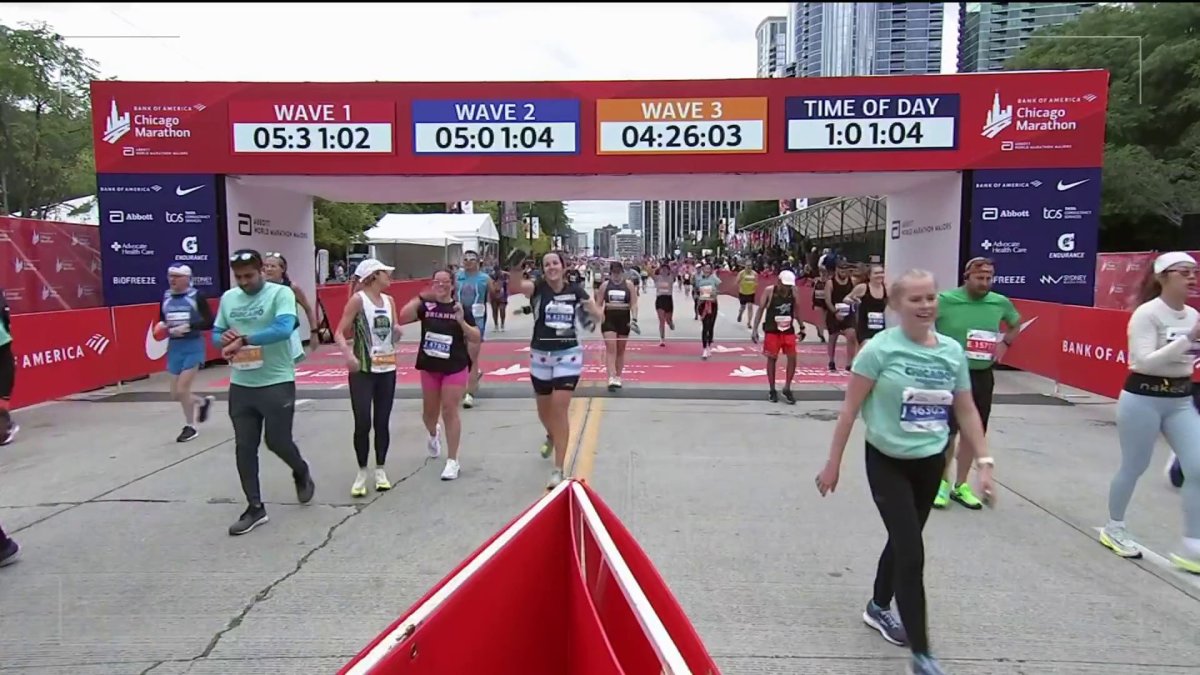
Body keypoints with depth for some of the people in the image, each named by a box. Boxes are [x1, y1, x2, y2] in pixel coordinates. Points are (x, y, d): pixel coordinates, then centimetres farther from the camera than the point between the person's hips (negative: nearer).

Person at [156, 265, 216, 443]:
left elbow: (210, 323, -12)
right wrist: (162, 326, -5)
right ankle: (203, 402, 39)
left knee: (182, 390, -6)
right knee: (175, 394, 9)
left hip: (193, 346, -6)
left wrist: (188, 327, -22)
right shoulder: (166, 298, 6)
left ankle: (190, 427, 15)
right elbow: (162, 321, 17)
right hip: (174, 347, 6)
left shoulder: (197, 296, -9)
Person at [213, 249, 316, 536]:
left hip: (277, 383, -5)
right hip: (240, 386, 5)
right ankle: (255, 508, 19)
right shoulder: (228, 298, 8)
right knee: (244, 448, 7)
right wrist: (225, 338, -10)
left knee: (277, 442, 2)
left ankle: (302, 473, 35)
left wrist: (243, 340, -25)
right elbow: (216, 333, 14)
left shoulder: (281, 293, -10)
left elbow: (284, 328, -25)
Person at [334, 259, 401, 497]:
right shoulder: (358, 299, -9)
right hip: (362, 369, -5)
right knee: (363, 423, -4)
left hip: (387, 368, 5)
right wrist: (348, 354, -28)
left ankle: (380, 470, 20)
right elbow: (339, 333, -12)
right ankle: (362, 472, 12)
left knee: (382, 422, 8)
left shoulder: (389, 300, 8)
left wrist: (397, 332, -7)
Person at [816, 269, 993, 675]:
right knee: (912, 553, -7)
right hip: (887, 462, -5)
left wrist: (984, 462, 3)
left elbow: (966, 411, 8)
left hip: (930, 463, 5)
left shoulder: (953, 352, -1)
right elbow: (850, 409, -11)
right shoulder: (880, 349, -15)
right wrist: (833, 463, -10)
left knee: (903, 542, 20)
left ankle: (878, 608, 44)